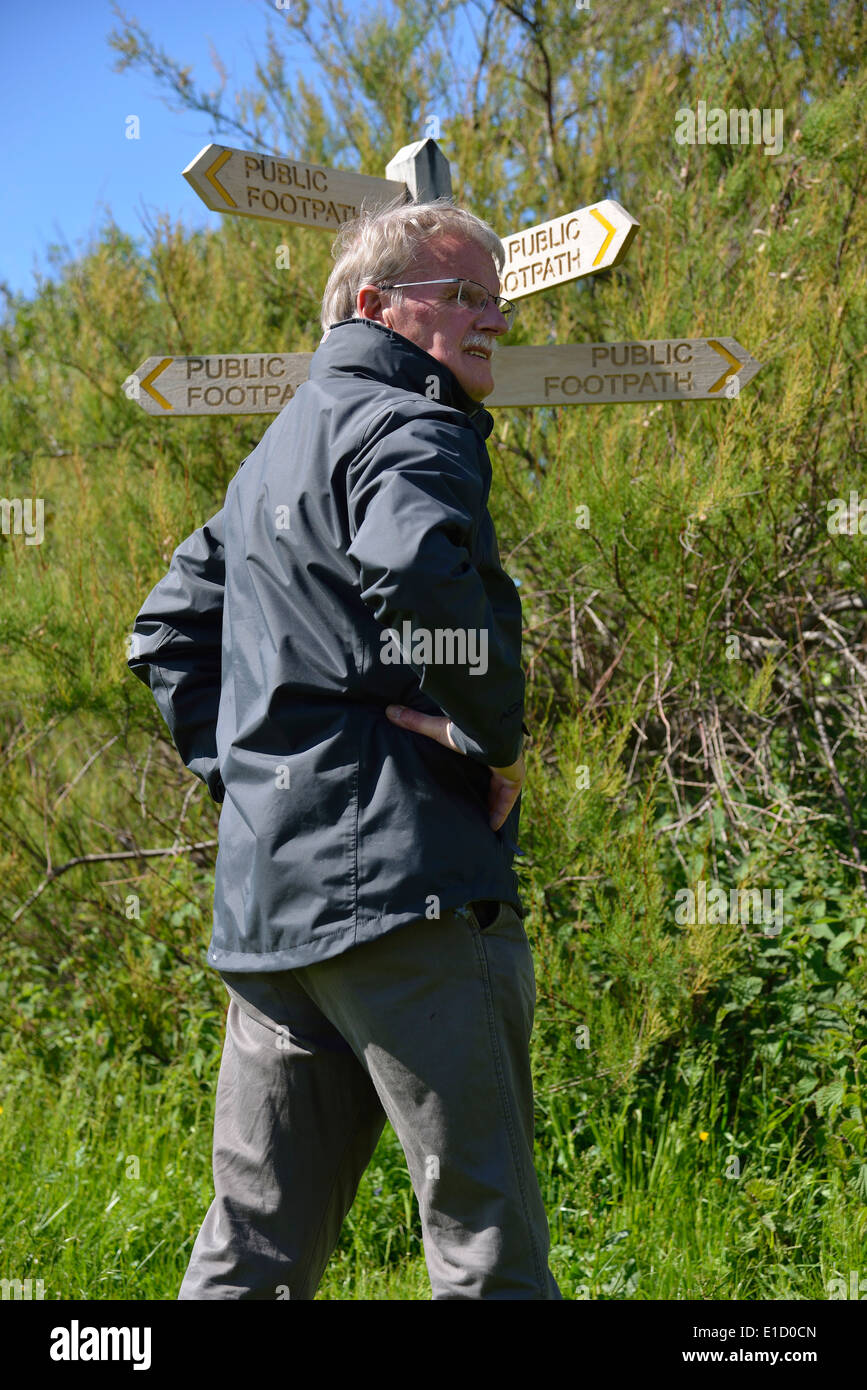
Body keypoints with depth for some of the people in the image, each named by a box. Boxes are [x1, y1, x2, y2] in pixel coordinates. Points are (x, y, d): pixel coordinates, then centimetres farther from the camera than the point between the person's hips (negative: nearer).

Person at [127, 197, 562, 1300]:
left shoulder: (277, 451, 24)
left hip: (267, 894, 9)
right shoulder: (410, 431, -6)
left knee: (253, 1250, 12)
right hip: (402, 881, -9)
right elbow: (421, 572, -29)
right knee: (487, 1244, -5)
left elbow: (168, 631, 30)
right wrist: (496, 739, -15)